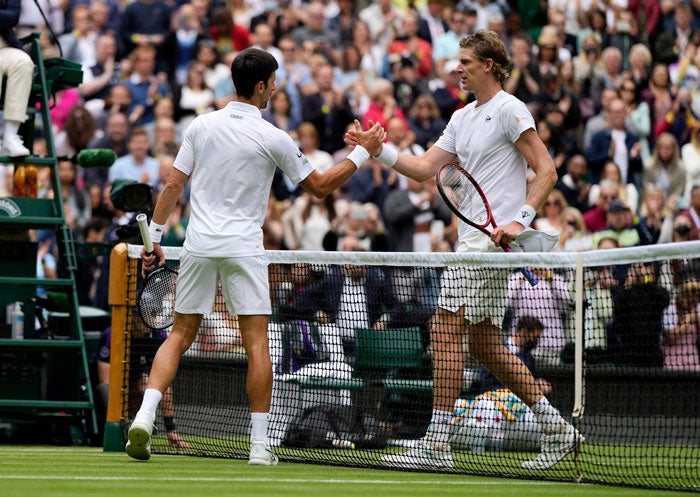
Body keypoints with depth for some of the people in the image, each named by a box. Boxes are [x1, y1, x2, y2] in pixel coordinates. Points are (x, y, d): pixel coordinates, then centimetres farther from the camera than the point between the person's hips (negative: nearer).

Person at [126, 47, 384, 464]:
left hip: (199, 244, 3)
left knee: (180, 336, 10)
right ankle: (260, 445, -3)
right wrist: (363, 152, 12)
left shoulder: (202, 125, 4)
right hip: (243, 249, -3)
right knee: (257, 342, 0)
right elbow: (320, 186, 3)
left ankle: (145, 415, -9)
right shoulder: (273, 139, -6)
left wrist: (154, 237, 11)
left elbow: (173, 186, 5)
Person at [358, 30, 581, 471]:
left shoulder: (509, 110, -8)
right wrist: (380, 150, 5)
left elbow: (546, 171, -12)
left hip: (492, 240, -10)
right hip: (473, 240, 10)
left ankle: (437, 443, -10)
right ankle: (557, 429, 13)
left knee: (447, 331, -11)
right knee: (484, 344, 10)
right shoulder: (463, 118, 20)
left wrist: (520, 220, -22)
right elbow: (424, 168, 18)